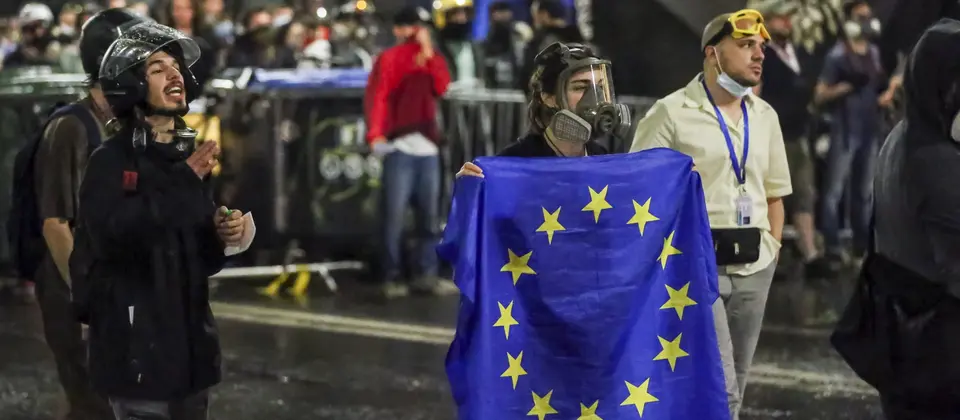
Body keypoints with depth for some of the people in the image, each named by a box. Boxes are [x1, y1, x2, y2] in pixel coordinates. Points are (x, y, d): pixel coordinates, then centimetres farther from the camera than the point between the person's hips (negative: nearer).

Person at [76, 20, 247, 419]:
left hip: (189, 340, 7)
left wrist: (221, 236, -3)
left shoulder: (190, 156, 13)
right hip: (137, 345, -7)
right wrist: (182, 181, -24)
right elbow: (113, 235, -26)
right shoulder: (111, 160, -8)